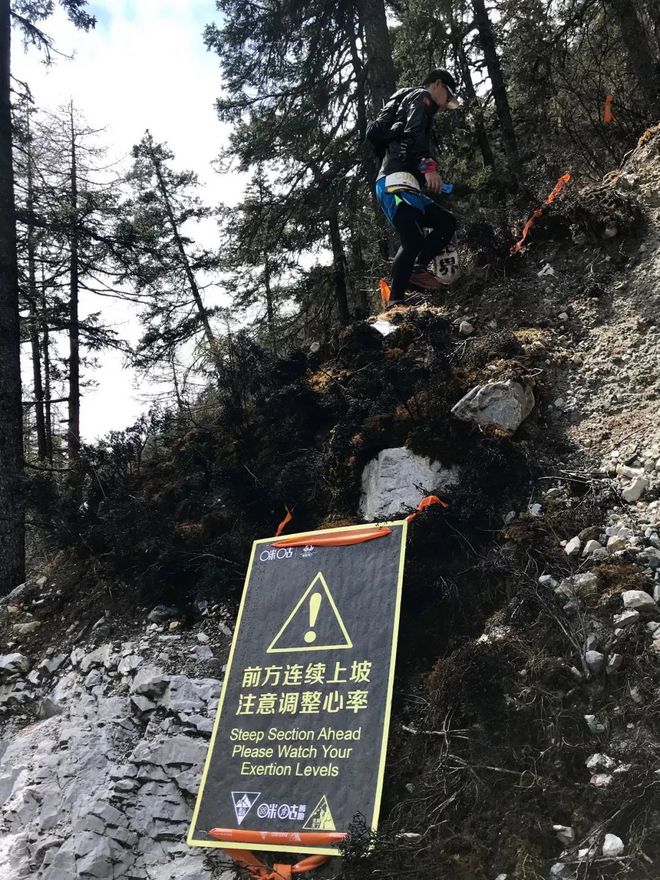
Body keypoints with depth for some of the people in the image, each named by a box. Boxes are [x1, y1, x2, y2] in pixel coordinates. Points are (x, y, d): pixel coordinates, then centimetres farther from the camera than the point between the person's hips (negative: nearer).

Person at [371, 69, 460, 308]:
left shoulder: (407, 102, 37)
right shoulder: (421, 97, 8)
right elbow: (413, 133, -14)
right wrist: (428, 165, -28)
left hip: (393, 185, 10)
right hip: (397, 182, -10)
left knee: (446, 222, 11)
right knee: (413, 241, -24)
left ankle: (416, 270, -7)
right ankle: (395, 304, -28)